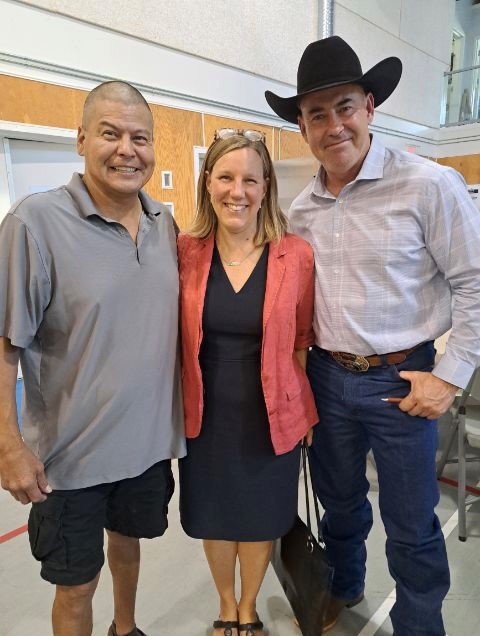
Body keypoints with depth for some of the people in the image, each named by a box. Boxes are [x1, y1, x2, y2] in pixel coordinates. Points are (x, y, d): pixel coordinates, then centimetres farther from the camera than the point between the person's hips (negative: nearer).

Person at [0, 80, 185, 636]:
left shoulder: (165, 224, 1)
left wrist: (183, 412, 11)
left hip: (150, 439, 6)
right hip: (72, 450, -5)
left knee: (127, 541, 29)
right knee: (75, 584, 15)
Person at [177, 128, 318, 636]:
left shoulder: (296, 255, -11)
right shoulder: (184, 252, -8)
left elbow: (300, 341, -2)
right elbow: (176, 338, 1)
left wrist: (304, 414, 3)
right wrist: (180, 406, 2)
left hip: (271, 415, -1)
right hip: (206, 415, 1)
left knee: (261, 516, 19)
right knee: (213, 514, 20)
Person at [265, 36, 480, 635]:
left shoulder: (430, 186, -12)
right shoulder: (301, 210, 4)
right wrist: (301, 360, 7)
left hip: (401, 380, -4)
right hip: (326, 377, 5)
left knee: (410, 525, 11)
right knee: (338, 502, 24)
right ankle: (344, 587, 52)